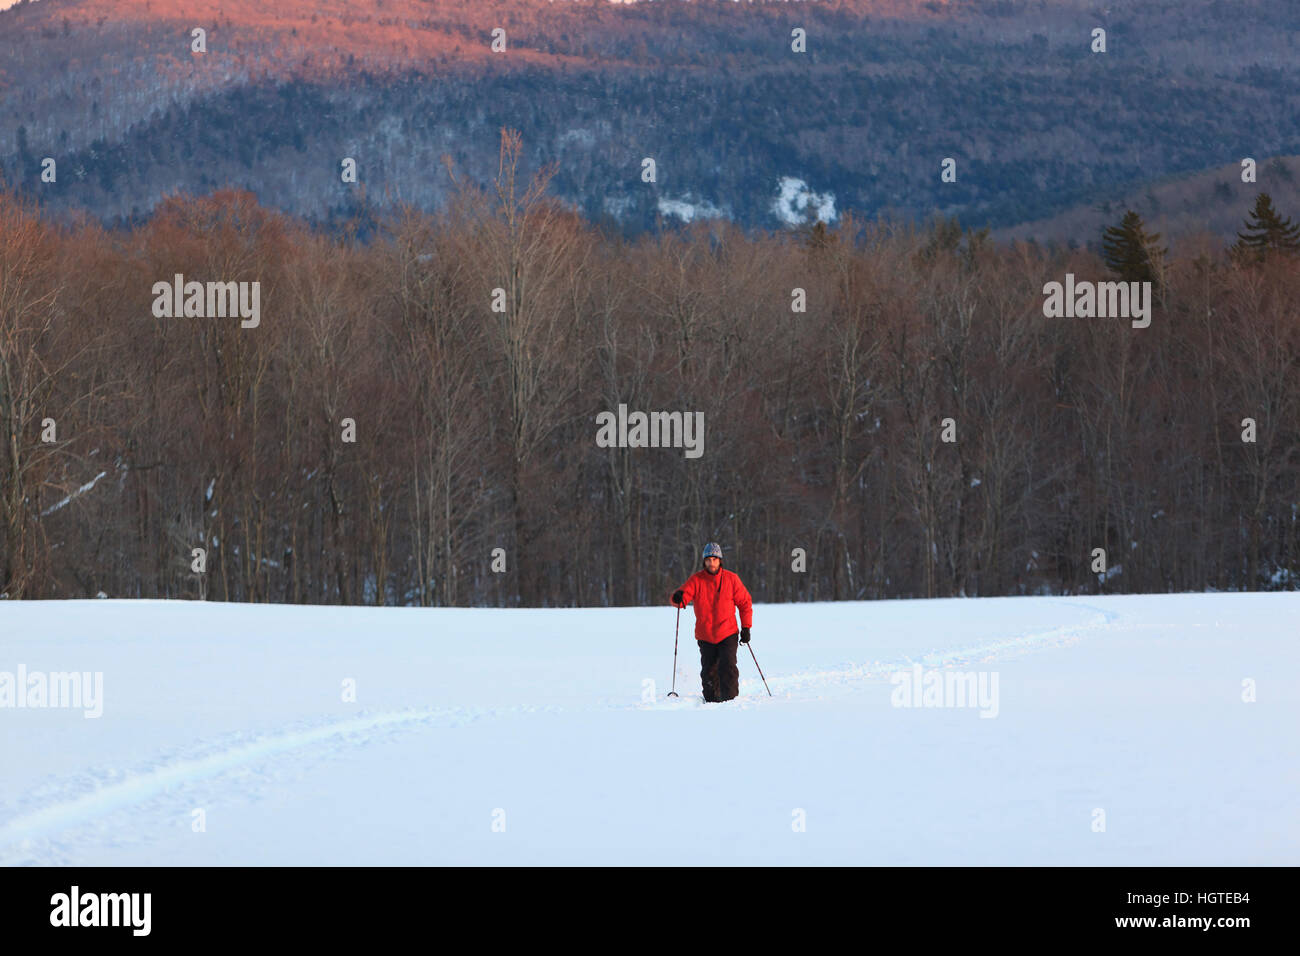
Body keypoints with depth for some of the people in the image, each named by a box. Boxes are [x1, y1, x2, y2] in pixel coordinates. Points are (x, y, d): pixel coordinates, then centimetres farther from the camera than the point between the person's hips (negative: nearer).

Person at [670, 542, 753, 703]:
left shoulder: (731, 579, -1)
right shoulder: (696, 580, -1)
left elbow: (745, 603, 6)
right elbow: (684, 593, -11)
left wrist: (746, 628, 2)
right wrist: (678, 598, -36)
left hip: (728, 635, -1)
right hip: (705, 636, 1)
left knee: (728, 668, -16)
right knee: (709, 672, 4)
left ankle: (730, 699, -12)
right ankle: (711, 700, 20)